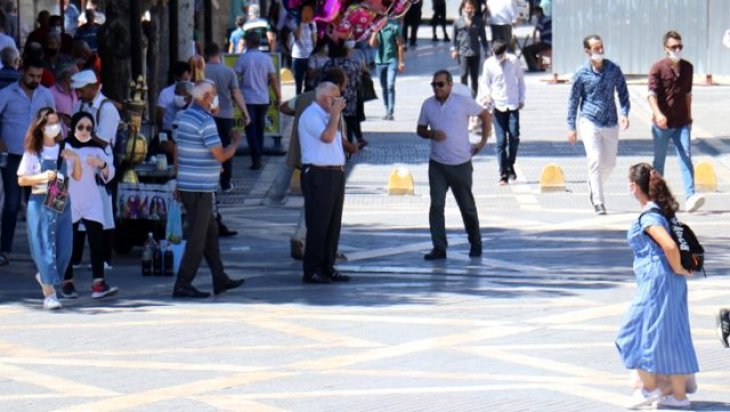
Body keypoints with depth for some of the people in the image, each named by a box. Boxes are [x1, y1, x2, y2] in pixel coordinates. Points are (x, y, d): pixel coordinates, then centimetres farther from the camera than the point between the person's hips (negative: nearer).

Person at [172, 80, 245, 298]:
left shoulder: (183, 117, 10)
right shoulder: (206, 121, -17)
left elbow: (177, 151, 16)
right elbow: (221, 155, -17)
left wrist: (177, 180, 22)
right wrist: (235, 142, 1)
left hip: (185, 185, 9)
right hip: (201, 188, -9)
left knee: (210, 231, 17)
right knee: (197, 237, -4)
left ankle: (220, 279, 22)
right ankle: (183, 284, -4)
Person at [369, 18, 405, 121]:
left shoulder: (393, 27, -6)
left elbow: (400, 45, -3)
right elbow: (372, 43, -5)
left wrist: (401, 62, -4)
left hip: (392, 61, -4)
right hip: (379, 61, 4)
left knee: (390, 85, -16)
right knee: (384, 88, 10)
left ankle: (391, 112, -17)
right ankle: (387, 112, 18)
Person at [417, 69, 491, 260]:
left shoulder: (463, 102, -6)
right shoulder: (428, 105, 3)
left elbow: (485, 115, 5)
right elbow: (420, 130, 12)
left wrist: (483, 141, 0)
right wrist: (432, 134, -10)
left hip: (461, 163, -2)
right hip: (437, 164, 2)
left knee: (467, 206, 9)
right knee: (436, 206, -9)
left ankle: (476, 244, 27)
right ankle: (439, 248, -7)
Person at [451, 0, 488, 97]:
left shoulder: (479, 22, 2)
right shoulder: (458, 22, 0)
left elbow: (483, 37, 9)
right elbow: (454, 37, 8)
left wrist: (486, 51, 7)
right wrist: (454, 49, 0)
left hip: (475, 53, 2)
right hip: (463, 52, -2)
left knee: (475, 76, 8)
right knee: (464, 74, -12)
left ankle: (474, 96, 18)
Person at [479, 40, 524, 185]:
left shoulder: (513, 61, -1)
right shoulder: (489, 64, -2)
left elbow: (520, 79, 9)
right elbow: (485, 82, 5)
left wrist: (521, 99, 6)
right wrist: (486, 95, -16)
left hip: (513, 105, 1)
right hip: (497, 106, -1)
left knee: (514, 137, -8)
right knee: (501, 141, -3)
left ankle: (510, 165, 18)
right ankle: (503, 174, 1)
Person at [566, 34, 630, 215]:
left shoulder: (613, 69, 2)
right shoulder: (582, 73, -4)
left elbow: (623, 93, 10)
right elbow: (573, 100, 3)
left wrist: (624, 113, -7)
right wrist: (571, 127, 0)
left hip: (610, 124, 3)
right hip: (590, 122, -3)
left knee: (609, 163, 10)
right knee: (595, 161, -12)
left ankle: (593, 187, 38)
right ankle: (599, 203, -9)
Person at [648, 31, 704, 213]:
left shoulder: (687, 67, 7)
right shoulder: (658, 68, -8)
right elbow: (652, 94, -18)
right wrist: (658, 114, -34)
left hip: (682, 123, 3)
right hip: (662, 123, -3)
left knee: (686, 157, -10)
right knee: (659, 160, 9)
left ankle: (690, 198, -20)